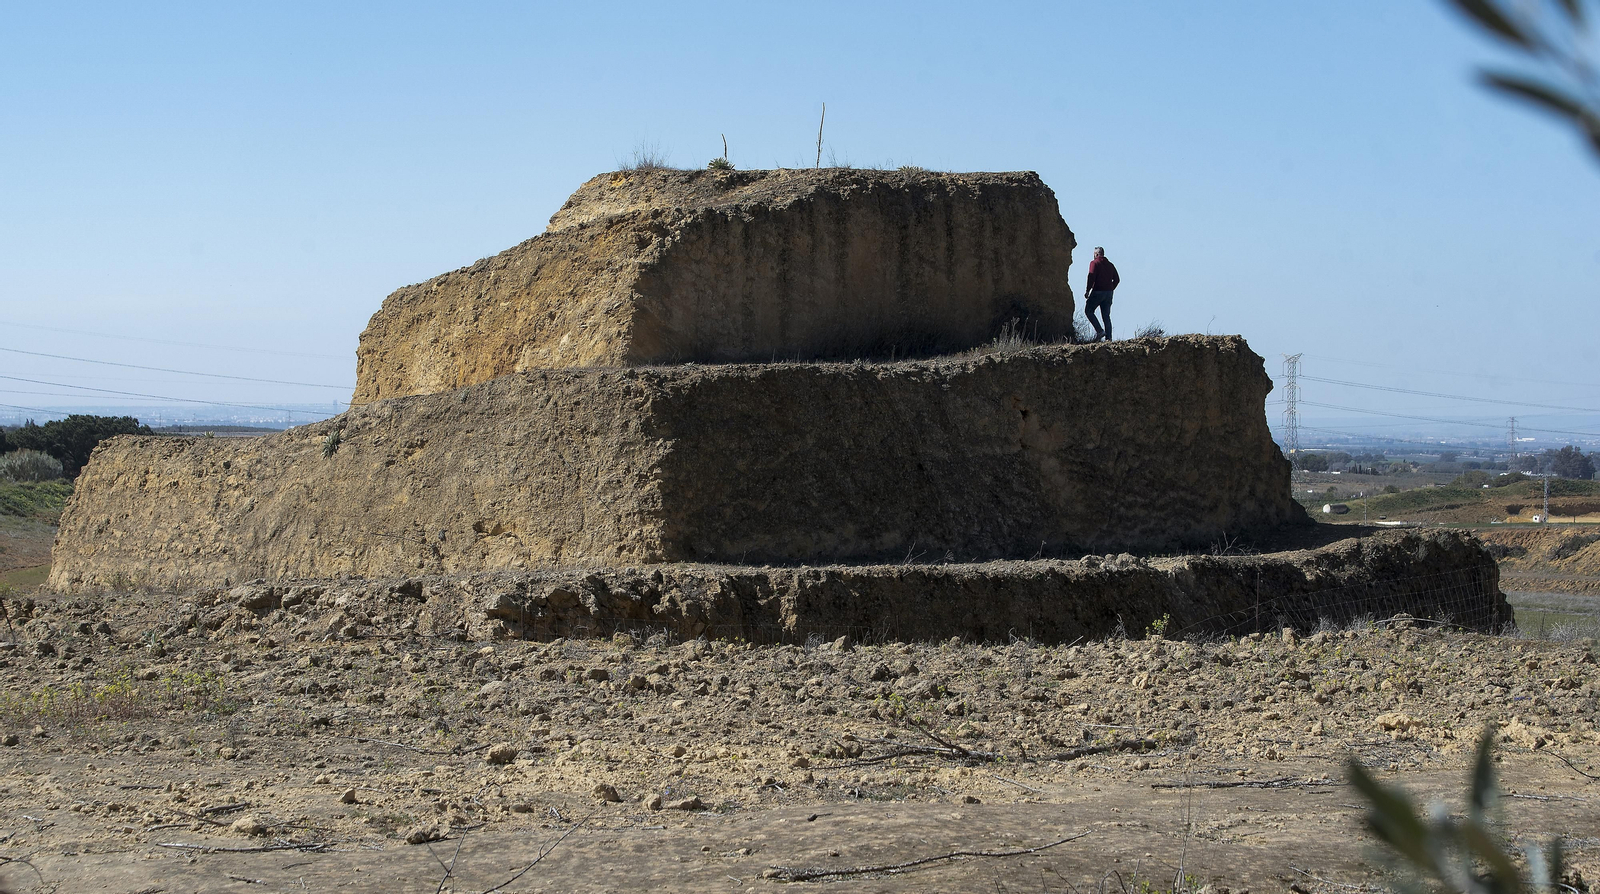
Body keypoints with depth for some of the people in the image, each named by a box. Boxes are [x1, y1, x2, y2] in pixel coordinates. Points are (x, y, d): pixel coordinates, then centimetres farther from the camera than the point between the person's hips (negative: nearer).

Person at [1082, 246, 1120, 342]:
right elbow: (1117, 279, 13)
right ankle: (1108, 337, 0)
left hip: (1098, 291, -6)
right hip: (1108, 293, 6)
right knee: (1106, 315, 8)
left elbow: (1091, 277, -15)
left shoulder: (1094, 263, -4)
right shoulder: (1110, 265, 15)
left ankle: (1099, 331, -10)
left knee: (1088, 311, 4)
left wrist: (1087, 290, -11)